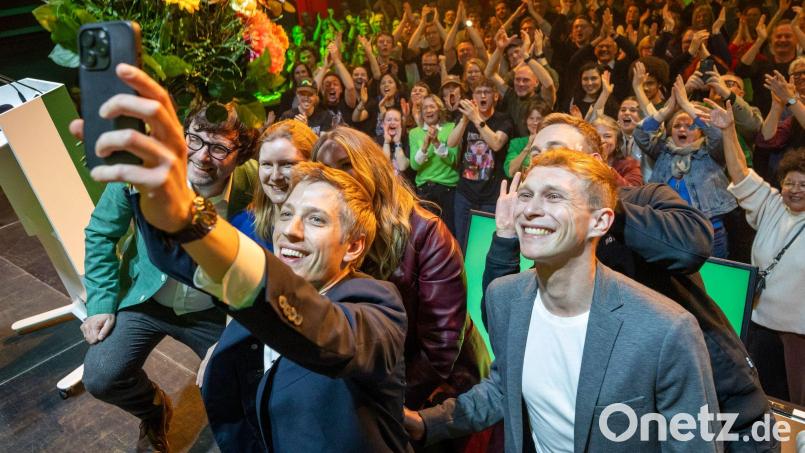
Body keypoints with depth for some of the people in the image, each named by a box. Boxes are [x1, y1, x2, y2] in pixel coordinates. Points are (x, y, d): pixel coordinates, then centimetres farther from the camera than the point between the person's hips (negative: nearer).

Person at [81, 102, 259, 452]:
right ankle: (154, 409, 24)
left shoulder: (254, 183, -24)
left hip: (213, 310, 0)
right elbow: (100, 234, -5)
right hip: (146, 299, 1)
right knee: (100, 380, -12)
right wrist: (101, 303, -7)